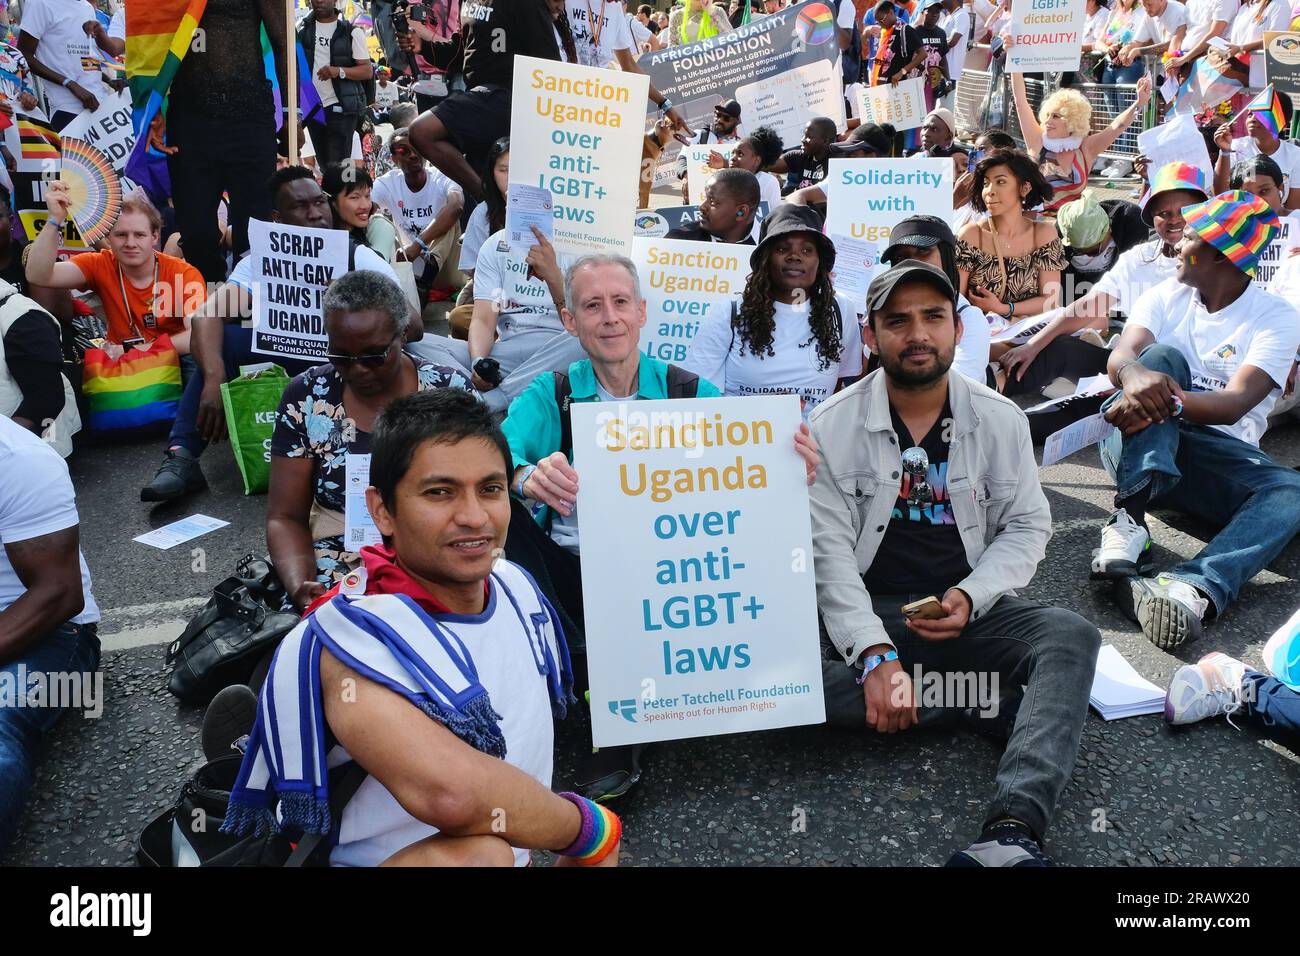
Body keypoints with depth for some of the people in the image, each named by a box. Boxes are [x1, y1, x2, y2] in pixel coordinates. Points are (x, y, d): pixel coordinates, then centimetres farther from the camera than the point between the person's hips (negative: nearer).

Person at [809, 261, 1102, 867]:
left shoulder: (1000, 420, 1)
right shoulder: (831, 426, -6)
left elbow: (1027, 526, 5)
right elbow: (828, 551, -11)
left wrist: (971, 597, -14)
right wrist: (874, 653, -24)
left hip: (969, 609, 2)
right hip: (865, 613, -1)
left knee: (1071, 636, -26)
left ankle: (1012, 830, -42)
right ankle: (1005, 702, -20)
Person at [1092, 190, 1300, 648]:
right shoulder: (1166, 296, 10)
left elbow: (1236, 403, -17)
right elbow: (1119, 356, -11)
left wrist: (1169, 401, -37)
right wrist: (1135, 374, -37)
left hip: (1219, 454, -1)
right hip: (1141, 444, 1)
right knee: (1163, 357, -25)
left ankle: (1190, 589, -58)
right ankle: (1129, 520, -43)